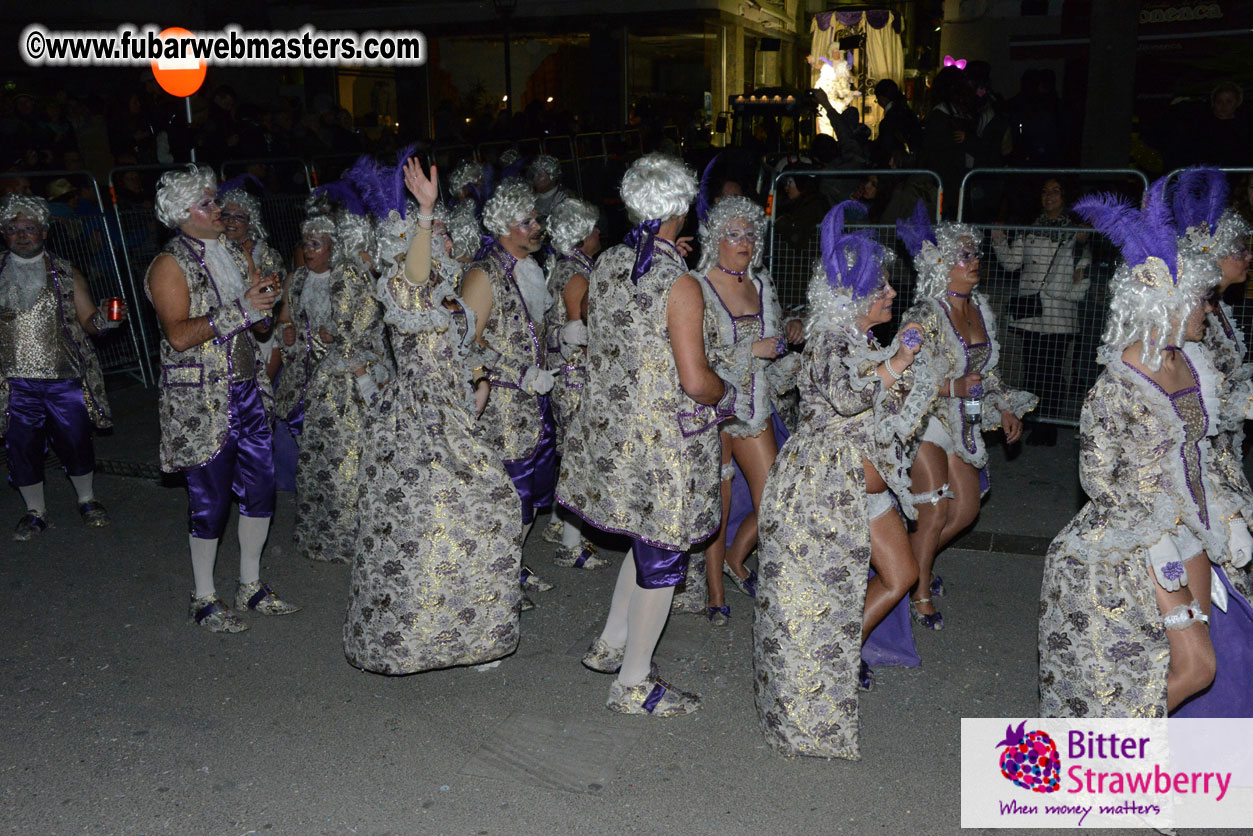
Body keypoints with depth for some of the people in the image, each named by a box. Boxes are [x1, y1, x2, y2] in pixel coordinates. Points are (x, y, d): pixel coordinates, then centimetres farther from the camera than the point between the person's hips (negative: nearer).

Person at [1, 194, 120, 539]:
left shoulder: (65, 274, 4)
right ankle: (35, 512, 27)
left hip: (65, 380, -1)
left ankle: (87, 500, 30)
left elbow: (88, 320, 2)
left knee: (76, 444, 7)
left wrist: (106, 321, -18)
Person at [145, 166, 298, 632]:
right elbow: (179, 335, -21)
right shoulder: (171, 265, -8)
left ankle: (251, 585, 26)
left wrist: (263, 303, -4)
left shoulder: (233, 254, 14)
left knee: (260, 489, 9)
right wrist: (239, 312, -21)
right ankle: (205, 599, 17)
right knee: (210, 501, 1)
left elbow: (260, 326, 18)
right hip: (202, 403, -7)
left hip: (248, 391, 7)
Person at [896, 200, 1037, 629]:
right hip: (925, 420, -7)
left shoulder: (980, 308, 5)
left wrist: (1006, 408, 7)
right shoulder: (925, 315, -19)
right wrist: (952, 388, -25)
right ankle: (920, 595, 17)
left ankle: (914, 560, 34)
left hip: (963, 424, 7)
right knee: (936, 514, -3)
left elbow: (986, 370, 16)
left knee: (966, 508, 11)